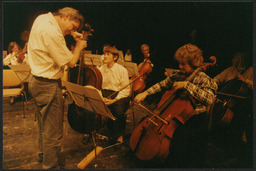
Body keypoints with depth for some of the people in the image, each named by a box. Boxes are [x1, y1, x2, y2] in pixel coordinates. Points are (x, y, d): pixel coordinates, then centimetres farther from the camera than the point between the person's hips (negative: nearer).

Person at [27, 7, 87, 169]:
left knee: (44, 124, 27)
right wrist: (79, 46, -2)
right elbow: (71, 62, -19)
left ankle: (43, 154, 48)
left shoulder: (43, 18, 6)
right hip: (48, 86, -11)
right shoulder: (52, 33, -25)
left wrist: (72, 33, 11)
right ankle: (52, 165, 22)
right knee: (53, 132, 4)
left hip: (37, 81, 11)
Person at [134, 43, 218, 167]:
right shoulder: (177, 76, 4)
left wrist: (187, 85, -31)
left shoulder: (204, 79, -13)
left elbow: (209, 99, -30)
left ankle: (178, 163, 2)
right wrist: (145, 93, -2)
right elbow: (161, 85, 12)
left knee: (180, 135, -27)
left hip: (195, 120, -5)